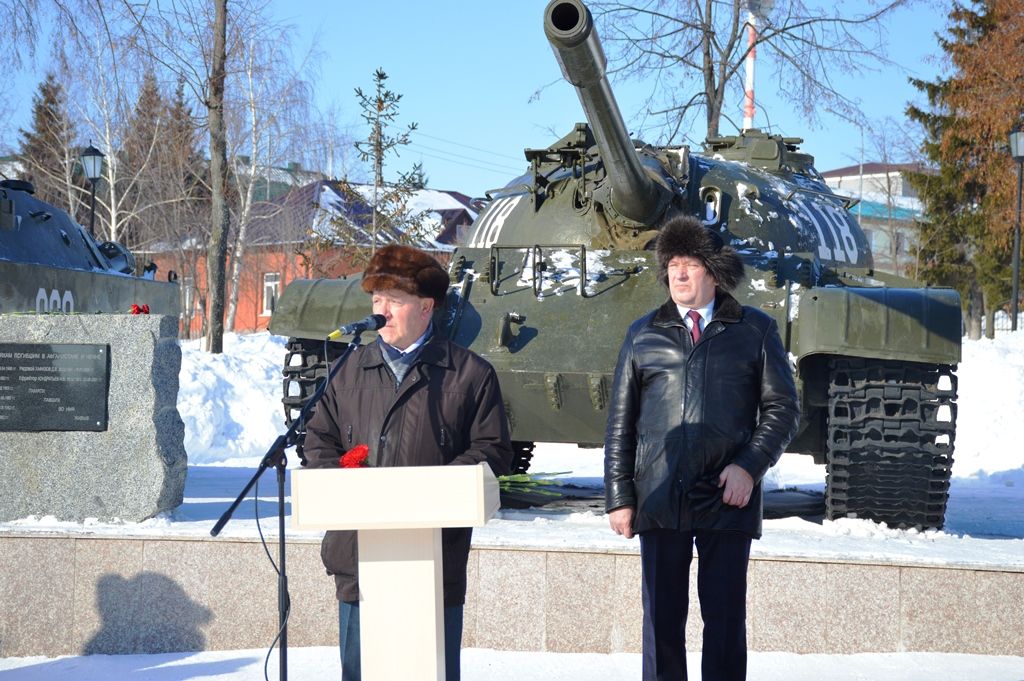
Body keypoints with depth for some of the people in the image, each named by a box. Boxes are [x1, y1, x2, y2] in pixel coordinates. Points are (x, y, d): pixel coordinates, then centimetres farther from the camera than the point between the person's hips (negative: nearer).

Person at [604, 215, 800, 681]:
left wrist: (750, 466, -8)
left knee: (726, 620, 0)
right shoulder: (643, 335, 13)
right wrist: (618, 498, 4)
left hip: (727, 501, -1)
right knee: (661, 621, 3)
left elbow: (782, 408, 7)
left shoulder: (755, 331, 9)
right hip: (658, 501, 2)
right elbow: (620, 422, 11)